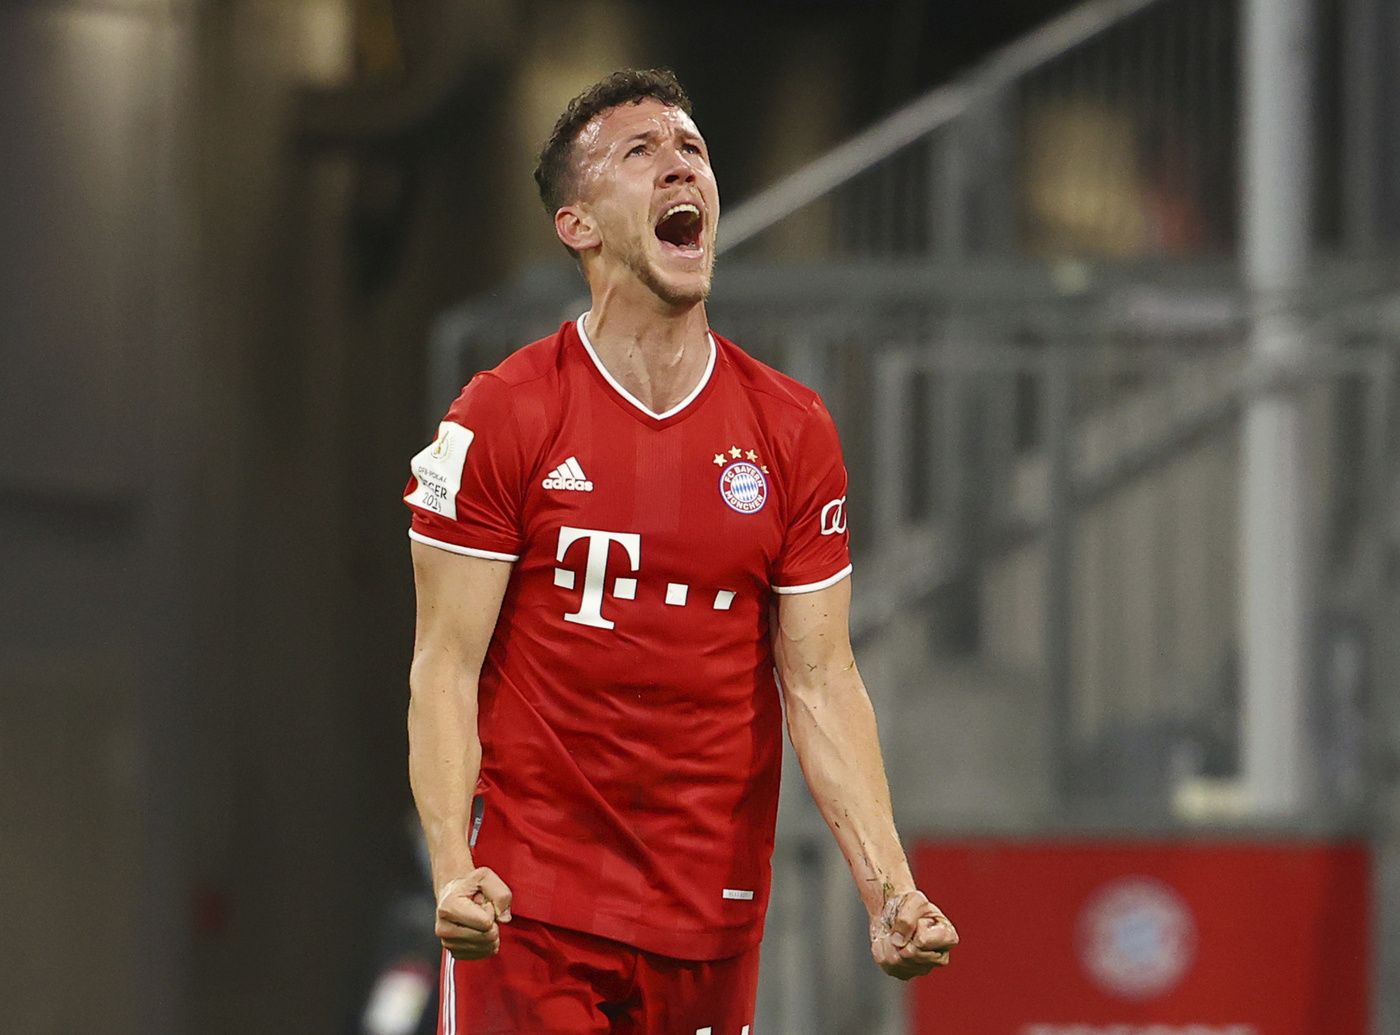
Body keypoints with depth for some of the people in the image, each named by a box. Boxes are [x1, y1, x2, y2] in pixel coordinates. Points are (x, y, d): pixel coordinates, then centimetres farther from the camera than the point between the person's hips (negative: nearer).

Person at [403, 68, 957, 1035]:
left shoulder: (793, 430, 5)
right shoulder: (499, 420, -4)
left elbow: (820, 681, 4)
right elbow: (446, 667, -6)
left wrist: (889, 887, -8)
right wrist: (452, 869, -20)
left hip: (714, 913, 3)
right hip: (533, 908, -3)